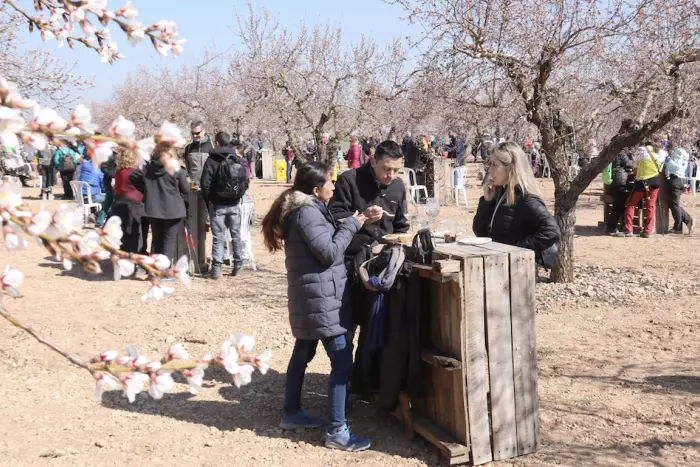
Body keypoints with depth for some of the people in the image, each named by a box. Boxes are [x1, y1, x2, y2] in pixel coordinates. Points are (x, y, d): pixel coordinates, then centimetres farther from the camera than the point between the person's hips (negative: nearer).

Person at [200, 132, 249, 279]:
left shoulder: (212, 160, -9)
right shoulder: (238, 160, 2)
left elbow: (205, 183, -12)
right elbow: (245, 181, 2)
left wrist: (208, 199, 3)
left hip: (217, 204, -3)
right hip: (234, 204, 3)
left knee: (218, 236, 2)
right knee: (236, 235, 15)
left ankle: (216, 268, -2)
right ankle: (238, 264, 21)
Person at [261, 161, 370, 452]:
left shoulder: (304, 209, 13)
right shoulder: (307, 212, -19)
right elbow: (329, 253, -21)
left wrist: (350, 225, 7)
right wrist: (351, 225, -12)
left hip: (311, 296, 11)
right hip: (321, 298, -11)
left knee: (303, 353, 19)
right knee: (342, 361, -8)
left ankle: (291, 414, 32)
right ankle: (336, 431, -4)